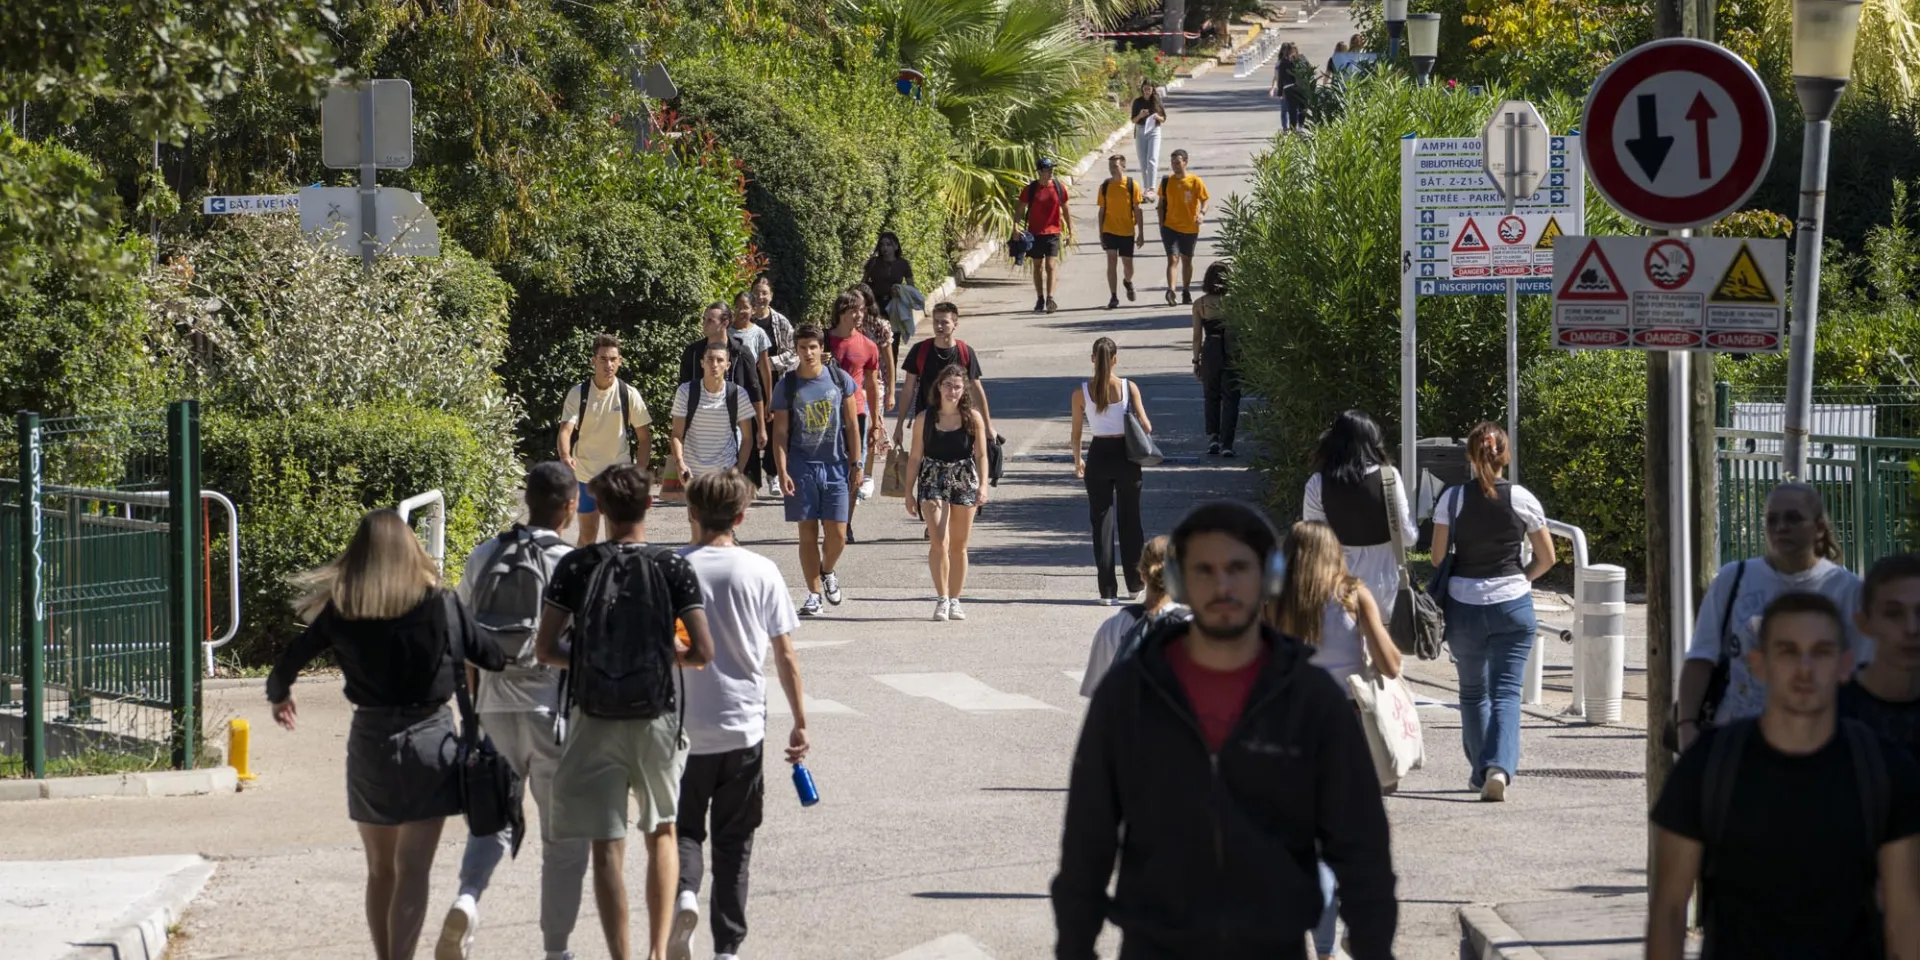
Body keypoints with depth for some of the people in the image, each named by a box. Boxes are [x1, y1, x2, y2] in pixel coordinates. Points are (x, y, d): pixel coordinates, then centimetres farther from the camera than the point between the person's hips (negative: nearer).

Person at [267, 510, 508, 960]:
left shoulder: (340, 612, -4)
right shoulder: (441, 605, -8)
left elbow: (287, 664, 3)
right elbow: (490, 658, -1)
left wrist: (279, 696, 25)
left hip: (370, 740, 2)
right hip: (428, 738, -2)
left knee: (380, 868, 17)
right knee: (413, 872, -1)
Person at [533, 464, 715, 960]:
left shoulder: (577, 566, -6)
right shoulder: (672, 567, -6)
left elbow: (545, 649, -7)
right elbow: (703, 651, -10)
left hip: (593, 720, -1)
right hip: (656, 718, 1)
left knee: (607, 846, 3)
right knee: (661, 834, 20)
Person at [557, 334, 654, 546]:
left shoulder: (629, 394, -6)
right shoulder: (577, 394, -8)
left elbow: (644, 437, 1)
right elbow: (565, 430, -18)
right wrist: (565, 456, -38)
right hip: (586, 474, 0)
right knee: (587, 535, 8)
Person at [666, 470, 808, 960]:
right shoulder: (761, 572, -4)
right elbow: (785, 654, -1)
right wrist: (800, 722, 8)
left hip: (683, 729, 0)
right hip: (744, 727, 0)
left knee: (683, 828, 14)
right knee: (733, 840, 11)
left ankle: (684, 892, -15)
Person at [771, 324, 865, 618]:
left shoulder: (840, 380, 3)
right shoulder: (787, 387, 1)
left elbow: (852, 425, 7)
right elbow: (780, 433, 0)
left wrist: (855, 464, 2)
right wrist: (782, 472, -9)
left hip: (836, 466, 1)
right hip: (802, 467, -1)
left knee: (837, 534, -2)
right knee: (807, 533, 0)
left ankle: (826, 572, 29)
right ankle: (814, 594, 9)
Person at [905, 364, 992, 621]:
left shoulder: (973, 418, 0)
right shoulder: (925, 419, 0)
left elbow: (981, 455, -1)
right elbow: (915, 457, 5)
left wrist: (983, 485, -13)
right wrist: (909, 492, 4)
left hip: (964, 483, 1)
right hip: (933, 483, -1)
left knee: (959, 546, 8)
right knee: (939, 541, -15)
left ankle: (954, 600, 17)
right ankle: (942, 599, -12)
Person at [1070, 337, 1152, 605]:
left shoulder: (1081, 393, -7)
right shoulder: (1129, 388, -8)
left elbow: (1076, 434, -1)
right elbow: (1145, 426, -8)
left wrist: (1078, 460, 15)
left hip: (1098, 455, 0)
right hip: (1126, 455, 0)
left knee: (1102, 521, 6)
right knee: (1130, 520, 15)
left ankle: (1108, 589, 4)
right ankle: (1135, 582, 22)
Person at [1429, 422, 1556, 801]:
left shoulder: (1452, 499, -5)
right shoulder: (1522, 499, -5)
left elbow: (1438, 556, -2)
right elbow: (1547, 558, 2)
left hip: (1464, 605, 1)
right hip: (1512, 606, -1)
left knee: (1473, 692, 18)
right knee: (1506, 691, -2)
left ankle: (1481, 771, 25)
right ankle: (1500, 767, -22)